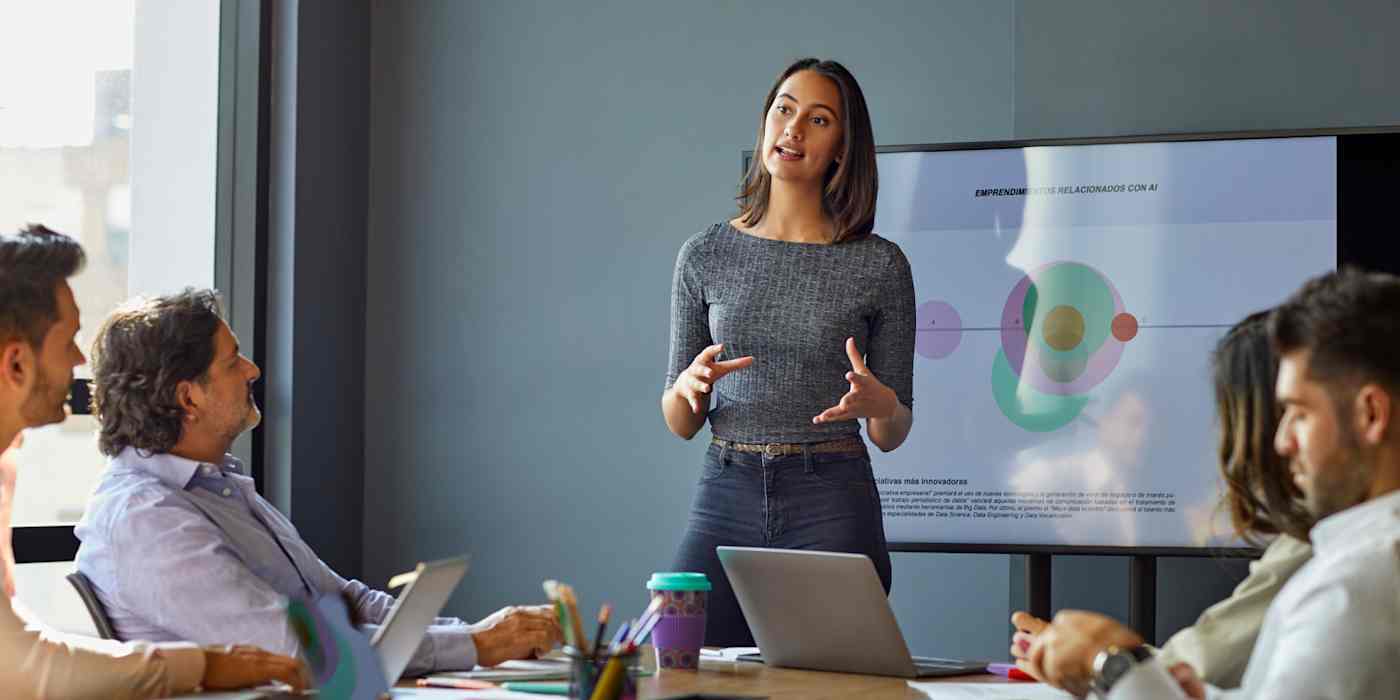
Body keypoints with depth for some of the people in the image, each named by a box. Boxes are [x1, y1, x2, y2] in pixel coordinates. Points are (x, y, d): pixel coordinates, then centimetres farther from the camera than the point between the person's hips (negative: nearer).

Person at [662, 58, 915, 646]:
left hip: (835, 507, -1)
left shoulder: (879, 265, 1)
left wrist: (878, 404, -16)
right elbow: (680, 423, 10)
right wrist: (687, 387, -12)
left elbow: (892, 436, 6)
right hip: (725, 501, 1)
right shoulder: (706, 255, 6)